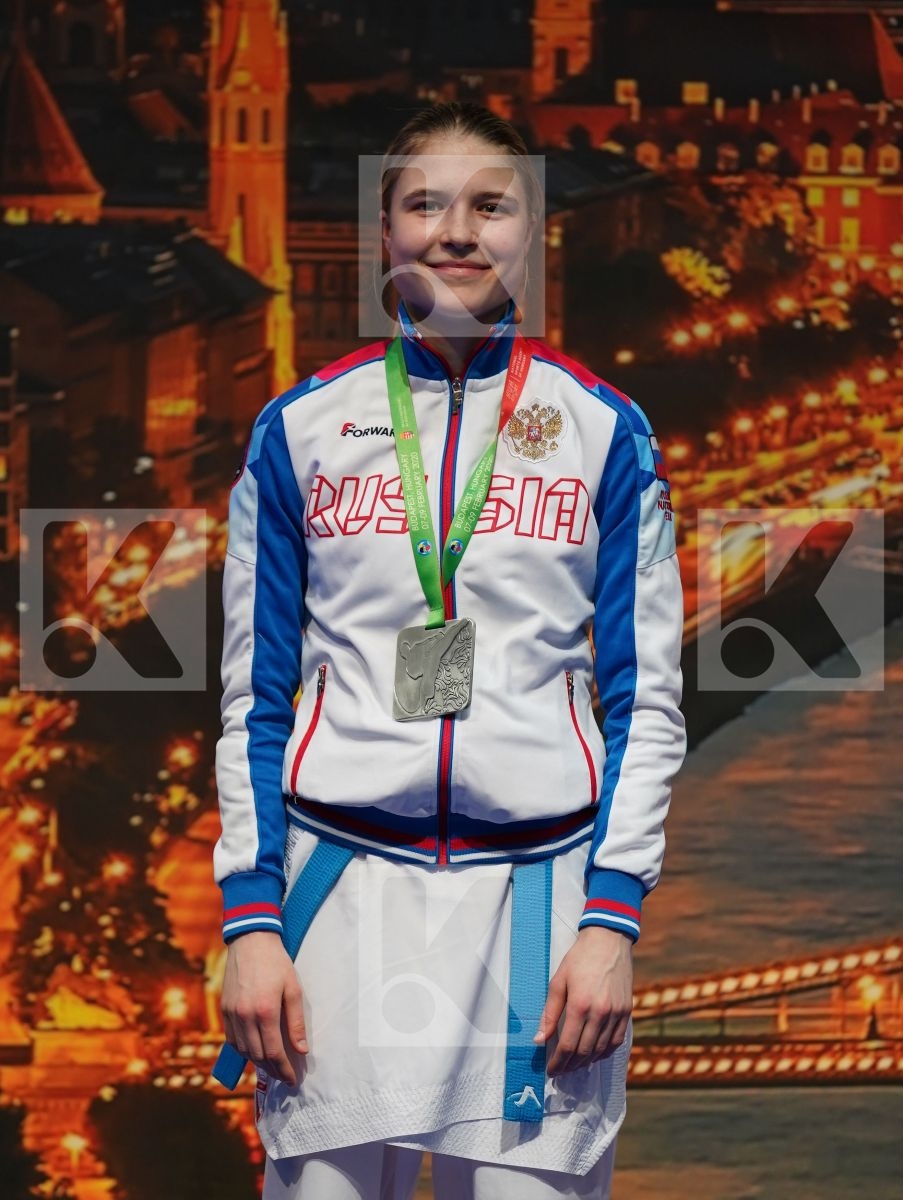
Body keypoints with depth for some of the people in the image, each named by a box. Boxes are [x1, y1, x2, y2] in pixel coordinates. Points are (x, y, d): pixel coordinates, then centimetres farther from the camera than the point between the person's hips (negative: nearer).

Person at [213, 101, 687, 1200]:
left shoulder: (603, 431, 6)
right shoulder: (301, 429, 7)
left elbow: (647, 700, 6)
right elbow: (253, 698, 9)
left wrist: (613, 920, -4)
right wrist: (250, 920, 0)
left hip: (537, 882, 0)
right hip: (341, 882, 1)